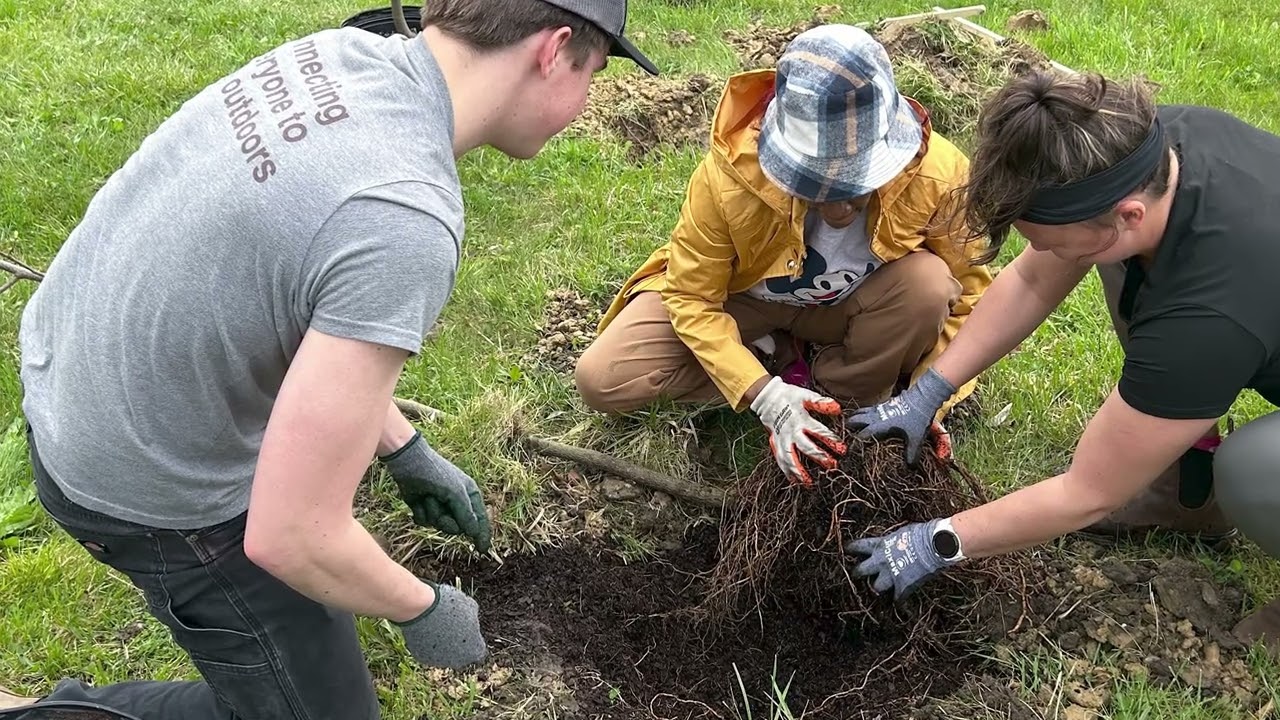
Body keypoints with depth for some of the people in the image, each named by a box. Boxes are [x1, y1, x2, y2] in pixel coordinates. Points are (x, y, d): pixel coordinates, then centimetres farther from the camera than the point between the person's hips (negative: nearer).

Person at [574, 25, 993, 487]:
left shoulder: (937, 174, -30)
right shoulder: (729, 174, -35)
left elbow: (968, 287, -13)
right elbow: (690, 297, -23)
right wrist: (765, 394, -34)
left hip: (851, 307, 1)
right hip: (743, 299, 0)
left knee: (929, 282, -33)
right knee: (601, 381, -19)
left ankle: (835, 394, -7)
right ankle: (784, 362, -3)